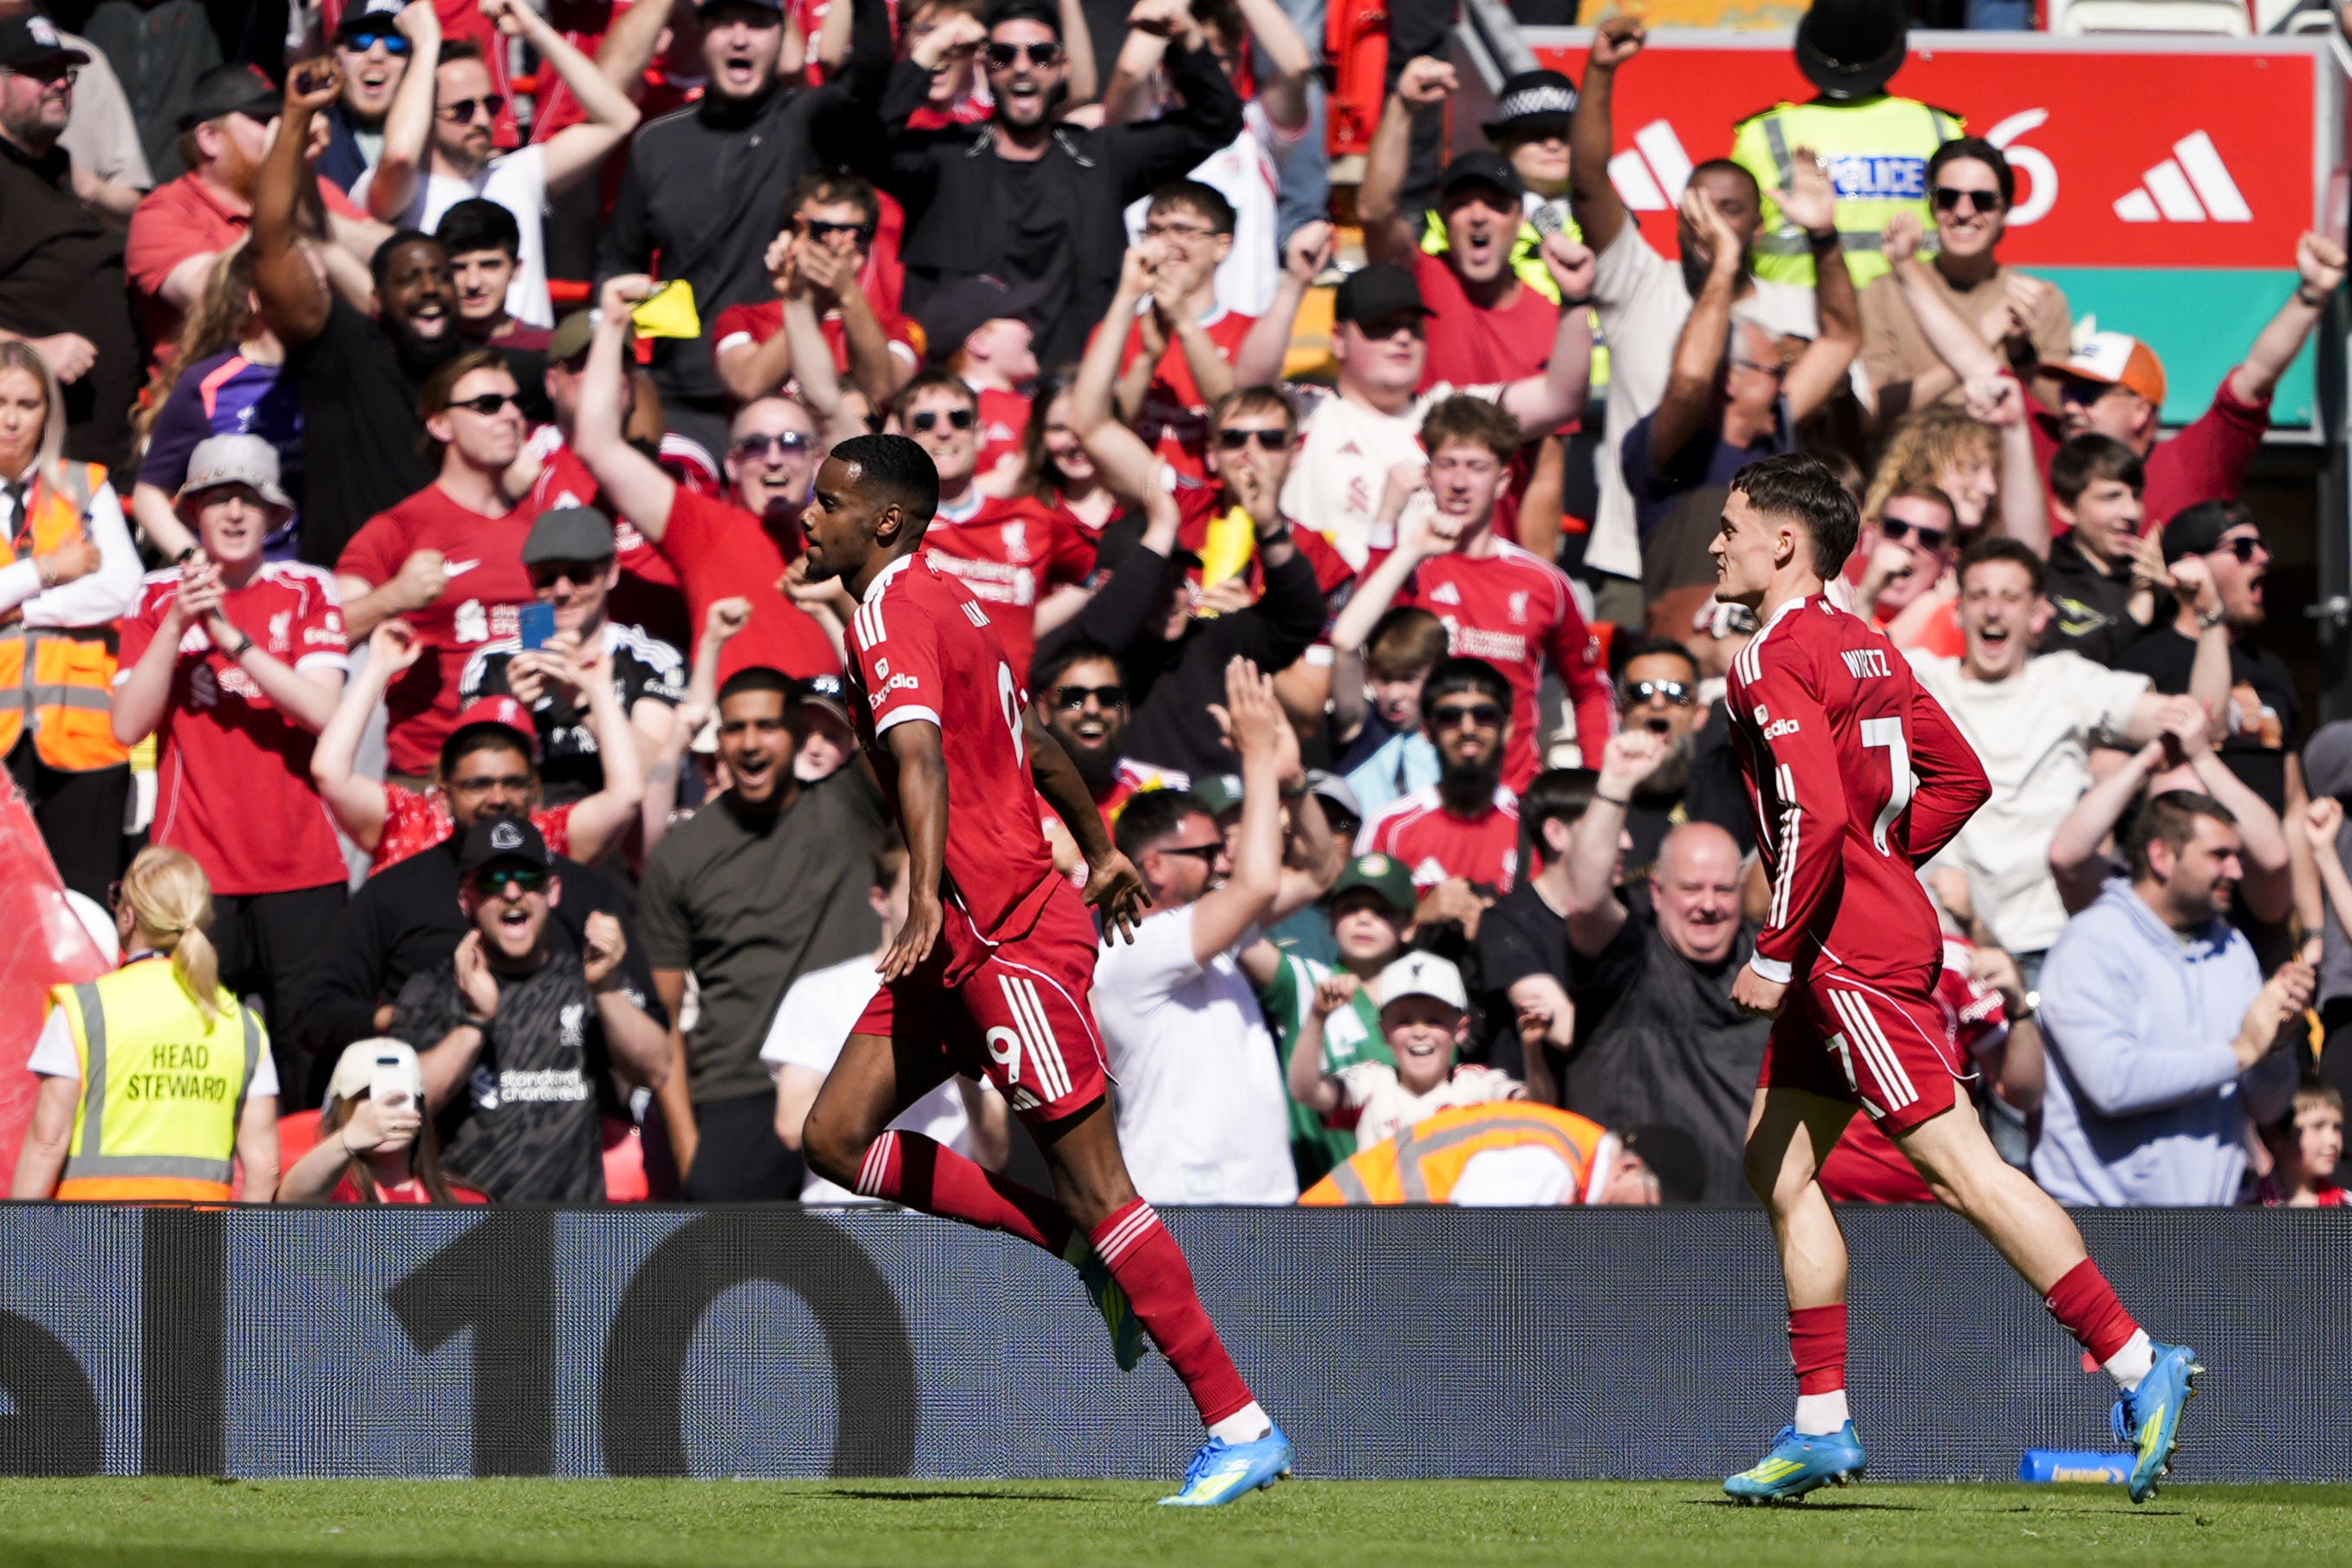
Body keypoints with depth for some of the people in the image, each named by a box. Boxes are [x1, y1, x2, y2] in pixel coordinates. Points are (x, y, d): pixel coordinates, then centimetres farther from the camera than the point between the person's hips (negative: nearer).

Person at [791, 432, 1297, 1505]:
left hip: (1008, 933, -10)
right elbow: (1033, 741, 27)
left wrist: (928, 895, -44)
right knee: (835, 1139, 6)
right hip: (968, 938, 10)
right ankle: (1086, 1253, 12)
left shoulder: (891, 615, -14)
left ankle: (1240, 1427, -6)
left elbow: (919, 756, -31)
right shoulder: (940, 601, 15)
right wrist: (1100, 849, 40)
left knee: (1092, 1183, -8)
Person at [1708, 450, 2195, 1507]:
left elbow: (1816, 814, -24)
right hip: (1877, 932, 10)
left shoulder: (1774, 662, -13)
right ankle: (1820, 1425, 13)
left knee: (1958, 1164, -12)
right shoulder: (1862, 646, 16)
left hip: (1851, 949, -10)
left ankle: (2137, 1364, -16)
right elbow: (1961, 778, 19)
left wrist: (1777, 955, -19)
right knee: (1778, 1162, 13)